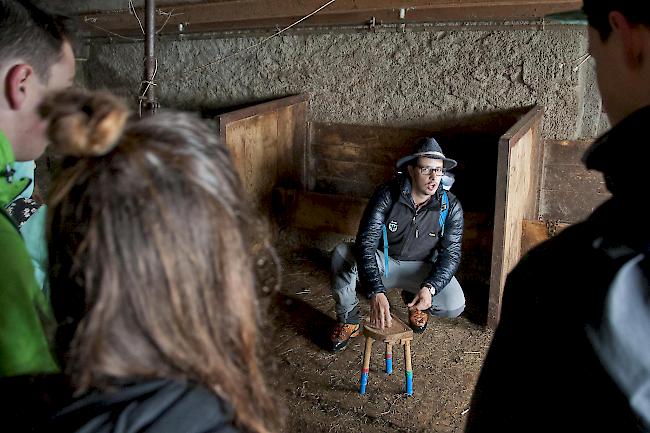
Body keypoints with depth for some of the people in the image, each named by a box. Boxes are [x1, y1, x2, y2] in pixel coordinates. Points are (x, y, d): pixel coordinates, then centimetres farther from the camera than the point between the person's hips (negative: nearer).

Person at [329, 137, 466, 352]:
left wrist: (429, 287, -35)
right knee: (341, 253, -30)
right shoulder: (387, 195, -22)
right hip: (382, 262, -1)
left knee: (454, 306, -24)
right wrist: (376, 292, -43)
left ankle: (413, 299, 13)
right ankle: (348, 320, -7)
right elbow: (366, 244, -29)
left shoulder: (451, 206, -16)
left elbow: (450, 254, -14)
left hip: (422, 269, 2)